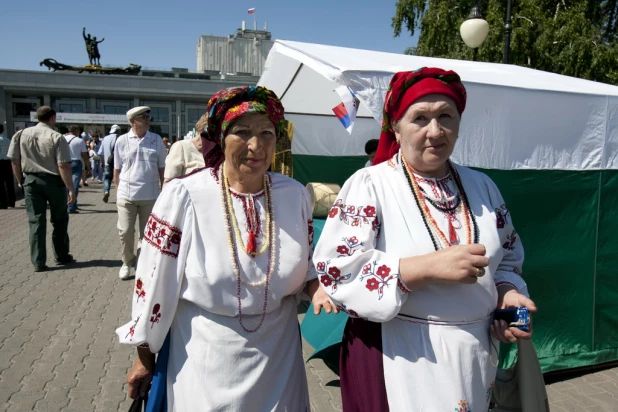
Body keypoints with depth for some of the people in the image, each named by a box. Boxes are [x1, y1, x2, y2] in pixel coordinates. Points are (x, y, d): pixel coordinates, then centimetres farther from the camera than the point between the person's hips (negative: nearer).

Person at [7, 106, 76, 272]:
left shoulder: (21, 134, 2)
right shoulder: (56, 137, -12)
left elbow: (14, 161, 5)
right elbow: (63, 166, -18)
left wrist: (21, 181, 16)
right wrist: (71, 189, -16)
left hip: (31, 180, 4)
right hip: (53, 181, -3)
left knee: (35, 221, 7)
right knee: (59, 220, 12)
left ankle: (38, 262, 9)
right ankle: (62, 256, 22)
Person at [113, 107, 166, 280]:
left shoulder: (157, 140, 0)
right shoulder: (122, 141, -1)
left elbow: (162, 168, 5)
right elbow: (117, 169, 5)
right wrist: (118, 190, 4)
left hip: (150, 194, 1)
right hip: (126, 194, 0)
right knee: (125, 232, 6)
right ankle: (127, 263, 26)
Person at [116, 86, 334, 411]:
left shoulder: (295, 195, -7)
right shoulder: (183, 196, -17)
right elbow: (155, 282, -9)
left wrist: (317, 288, -13)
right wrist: (144, 358, 0)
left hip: (278, 354, 4)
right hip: (206, 357, -3)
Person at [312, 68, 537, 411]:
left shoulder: (482, 186, 5)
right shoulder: (369, 185, -12)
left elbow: (507, 261, 15)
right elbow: (339, 270, -20)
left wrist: (506, 293, -7)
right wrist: (430, 266, -26)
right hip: (396, 360, -5)